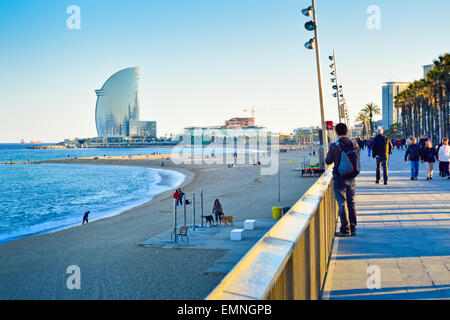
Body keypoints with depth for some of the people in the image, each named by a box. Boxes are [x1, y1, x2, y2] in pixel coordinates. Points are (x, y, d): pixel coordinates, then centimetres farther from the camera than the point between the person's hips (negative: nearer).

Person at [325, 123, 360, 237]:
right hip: (352, 179, 4)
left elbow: (328, 161, -1)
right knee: (351, 203, 13)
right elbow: (357, 159, 11)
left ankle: (345, 229, 3)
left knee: (342, 203, 2)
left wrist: (328, 153, 18)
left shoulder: (334, 146, -15)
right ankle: (353, 228, 19)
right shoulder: (355, 145, -2)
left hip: (340, 179, -4)